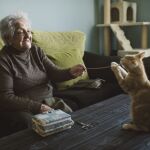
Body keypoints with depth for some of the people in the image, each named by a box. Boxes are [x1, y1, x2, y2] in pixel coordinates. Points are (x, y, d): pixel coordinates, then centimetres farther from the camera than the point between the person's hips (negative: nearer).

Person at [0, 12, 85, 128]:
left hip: (48, 100, 5)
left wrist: (70, 72, -23)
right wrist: (37, 107, -21)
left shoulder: (36, 50, 6)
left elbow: (54, 72, -1)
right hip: (23, 108, -5)